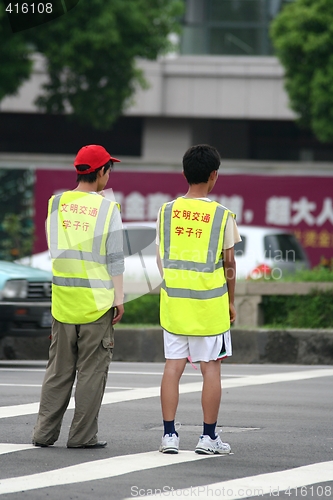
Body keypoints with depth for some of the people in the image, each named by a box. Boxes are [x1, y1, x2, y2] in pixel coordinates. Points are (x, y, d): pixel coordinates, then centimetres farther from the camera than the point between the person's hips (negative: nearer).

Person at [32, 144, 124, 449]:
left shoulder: (56, 204, 3)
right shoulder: (108, 208, -7)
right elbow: (115, 258, -8)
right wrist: (119, 298, -3)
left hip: (63, 297, 4)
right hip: (97, 298, -4)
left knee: (59, 369, 10)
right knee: (91, 369, 2)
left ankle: (45, 432, 9)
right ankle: (83, 435, 1)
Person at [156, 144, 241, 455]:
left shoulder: (167, 211, 1)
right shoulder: (221, 215, -7)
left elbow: (161, 258, 6)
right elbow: (228, 262, -3)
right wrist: (231, 301, 9)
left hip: (174, 299, 3)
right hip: (210, 301, -3)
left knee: (173, 365, 5)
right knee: (211, 367, 4)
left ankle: (169, 435, 4)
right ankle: (209, 437, 6)